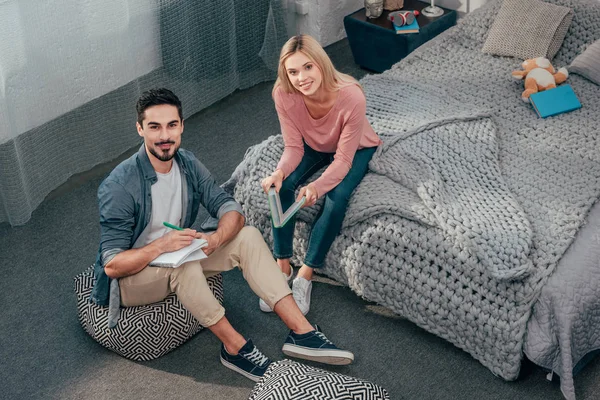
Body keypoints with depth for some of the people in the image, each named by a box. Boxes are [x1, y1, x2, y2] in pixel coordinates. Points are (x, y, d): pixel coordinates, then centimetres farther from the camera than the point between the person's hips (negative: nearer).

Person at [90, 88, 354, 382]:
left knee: (248, 237, -13)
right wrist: (162, 245, -41)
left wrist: (215, 239, -31)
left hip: (177, 264, 6)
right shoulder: (118, 186, -24)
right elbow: (112, 265, -25)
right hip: (131, 275, -6)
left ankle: (301, 331, -17)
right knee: (184, 263, -38)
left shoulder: (188, 165, -5)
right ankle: (234, 347, -21)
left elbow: (231, 210, -9)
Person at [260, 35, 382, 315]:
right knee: (281, 186, -23)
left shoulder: (351, 97, -38)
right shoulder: (283, 95, -28)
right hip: (313, 146, 3)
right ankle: (282, 266, -12)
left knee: (336, 197, -29)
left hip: (355, 149, -3)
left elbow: (343, 160, -31)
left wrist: (317, 187, -49)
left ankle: (305, 276, -15)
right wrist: (279, 172, -40)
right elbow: (294, 147, -18)